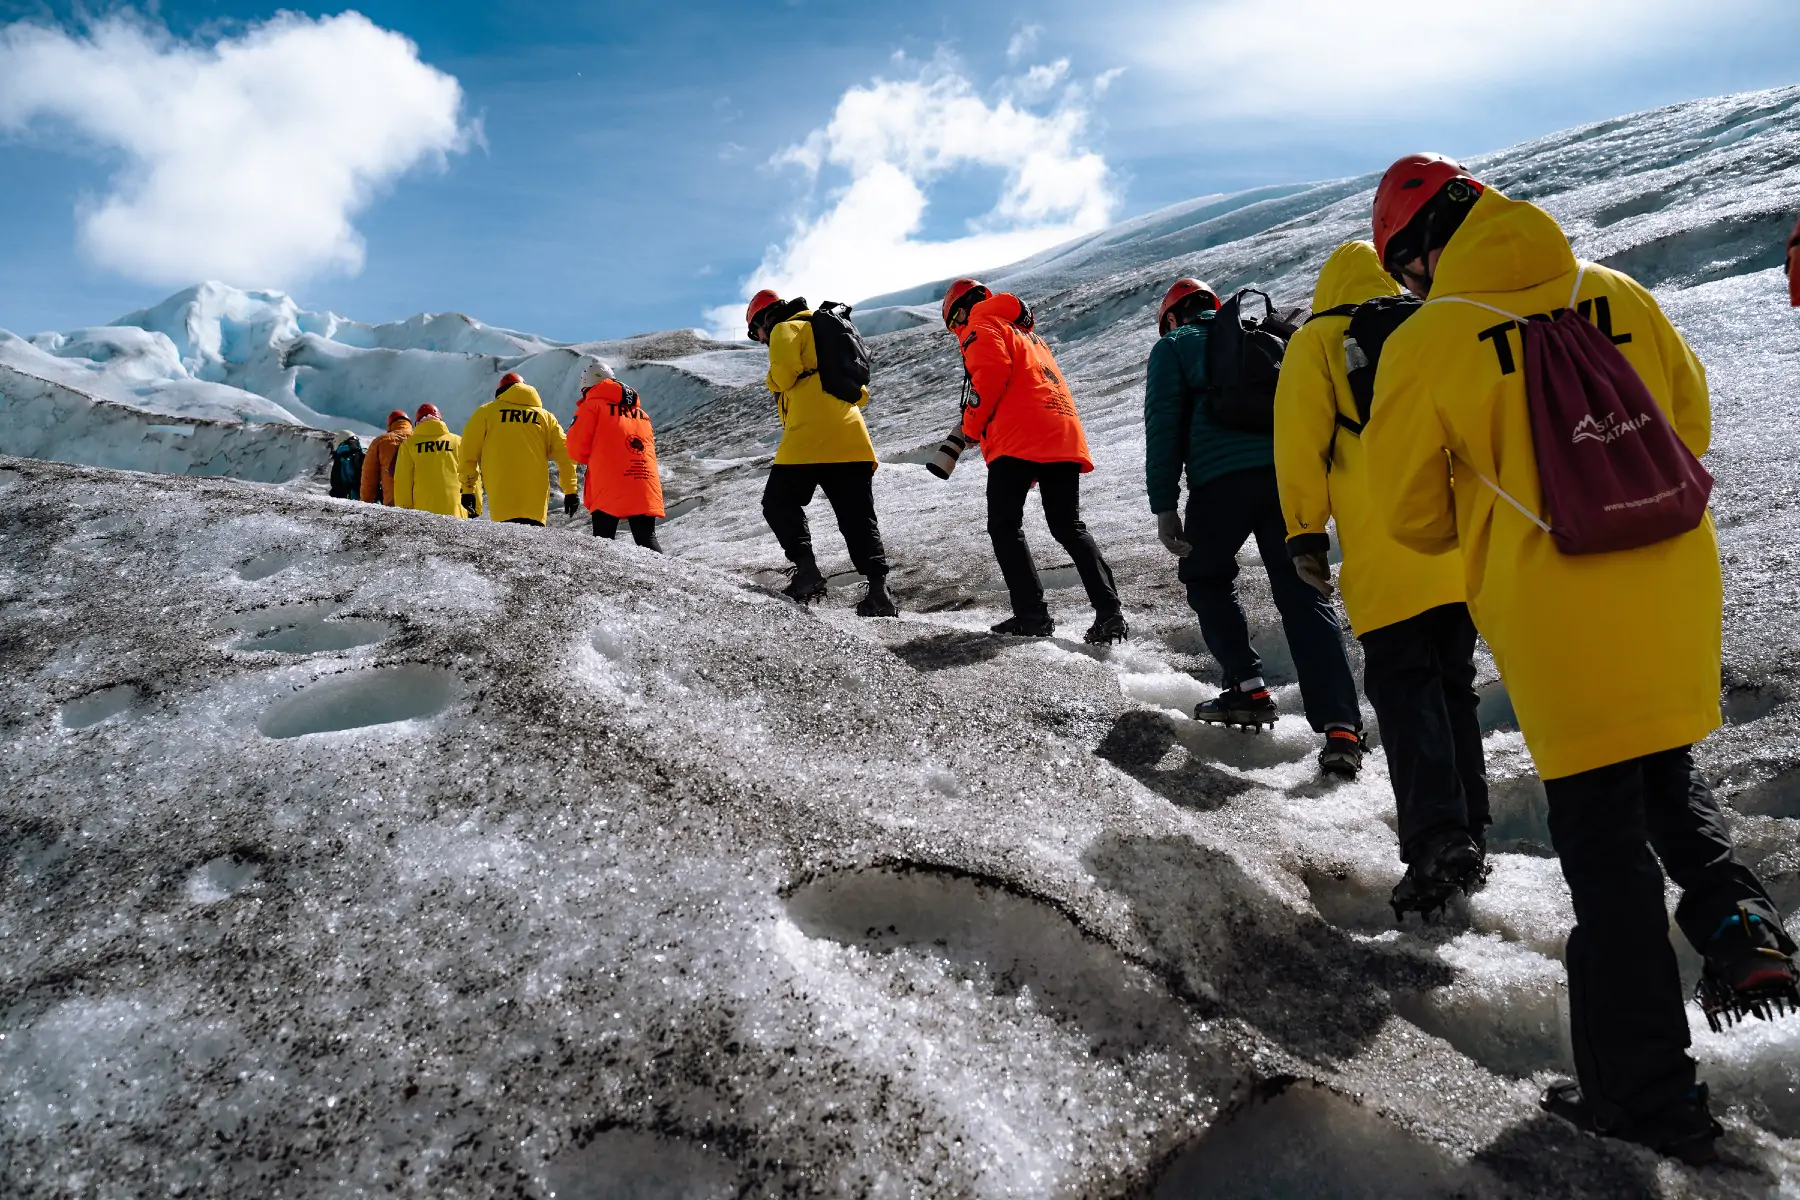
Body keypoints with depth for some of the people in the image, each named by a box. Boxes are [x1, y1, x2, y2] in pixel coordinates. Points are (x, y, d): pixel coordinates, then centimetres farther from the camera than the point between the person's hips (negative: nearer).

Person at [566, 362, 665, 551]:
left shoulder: (593, 405, 6)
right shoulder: (642, 413, 23)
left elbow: (577, 449, 0)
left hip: (610, 490, -5)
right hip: (646, 488, 5)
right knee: (647, 540, 6)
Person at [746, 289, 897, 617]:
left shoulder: (786, 329, 9)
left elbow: (784, 371, -11)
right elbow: (861, 395, 30)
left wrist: (774, 382, 10)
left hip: (809, 434, -7)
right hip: (852, 438, 7)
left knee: (779, 503, 3)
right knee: (858, 517, 5)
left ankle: (806, 570, -13)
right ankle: (879, 588, -5)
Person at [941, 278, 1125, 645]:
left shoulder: (981, 326, 8)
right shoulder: (1027, 333, 34)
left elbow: (991, 373, -13)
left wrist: (971, 427, -2)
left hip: (1019, 439, -8)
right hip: (1064, 436, 8)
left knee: (1004, 526, 0)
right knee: (1069, 527, 8)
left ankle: (1032, 615, -6)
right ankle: (1109, 613, -3)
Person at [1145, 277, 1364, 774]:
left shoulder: (1173, 346, 17)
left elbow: (1163, 425, 4)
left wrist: (1164, 505, 1)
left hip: (1221, 477, -4)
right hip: (1289, 469, 4)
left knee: (1206, 579, 19)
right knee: (1301, 593, 1)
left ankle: (1247, 688, 8)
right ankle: (1341, 724, -12)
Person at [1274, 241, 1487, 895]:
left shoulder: (1316, 342, 7)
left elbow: (1301, 441, 0)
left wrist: (1305, 534, 4)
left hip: (1384, 554, -5)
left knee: (1403, 688, -4)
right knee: (1454, 684, 13)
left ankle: (1435, 838, -17)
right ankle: (1469, 836, 16)